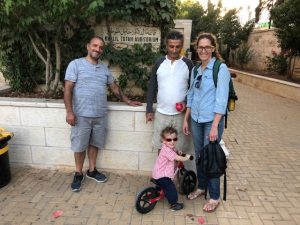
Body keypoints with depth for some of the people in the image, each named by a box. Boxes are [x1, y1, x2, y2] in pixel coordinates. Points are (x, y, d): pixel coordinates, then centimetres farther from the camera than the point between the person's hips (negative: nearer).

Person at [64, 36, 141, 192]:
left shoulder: (104, 68, 12)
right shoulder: (76, 64, -3)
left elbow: (114, 87, 21)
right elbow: (68, 89, -8)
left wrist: (128, 101, 20)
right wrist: (69, 111, -16)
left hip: (100, 115, 5)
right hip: (81, 115, -4)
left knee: (94, 144, 16)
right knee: (80, 146, 6)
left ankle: (92, 170, 33)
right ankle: (78, 174, 25)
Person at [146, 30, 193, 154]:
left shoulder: (188, 64, 0)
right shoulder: (159, 63, 2)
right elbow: (151, 87, 5)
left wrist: (187, 102, -13)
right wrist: (149, 110, 2)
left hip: (180, 114, -1)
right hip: (161, 113, 1)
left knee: (180, 148, 7)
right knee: (160, 146, 12)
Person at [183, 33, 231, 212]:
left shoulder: (221, 68, -10)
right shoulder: (196, 69, 8)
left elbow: (221, 99, -14)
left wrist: (215, 126, -18)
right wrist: (186, 119, 12)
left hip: (212, 120, -5)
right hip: (196, 120, 6)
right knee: (199, 155, 15)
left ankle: (215, 197, 22)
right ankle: (201, 187, 36)